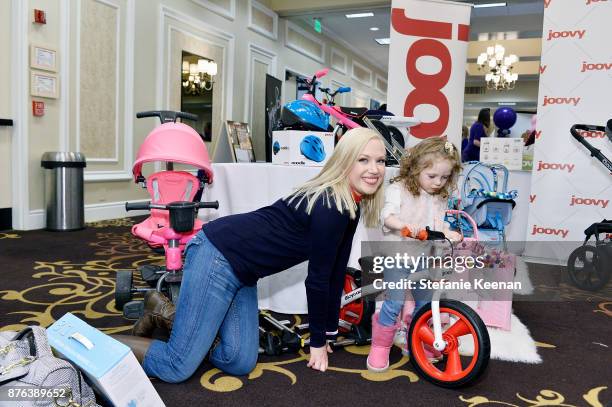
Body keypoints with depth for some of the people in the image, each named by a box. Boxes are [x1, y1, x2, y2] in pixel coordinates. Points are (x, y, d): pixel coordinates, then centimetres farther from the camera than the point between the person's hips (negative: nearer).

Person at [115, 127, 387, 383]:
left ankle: (167, 313, 20)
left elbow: (335, 272, 13)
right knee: (177, 368, -10)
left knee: (240, 363, 2)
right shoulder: (330, 207, -21)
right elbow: (317, 278, -16)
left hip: (240, 269, 9)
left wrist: (330, 331, 16)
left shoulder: (351, 207, 8)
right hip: (218, 256, -9)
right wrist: (317, 342, -3)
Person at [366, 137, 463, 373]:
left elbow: (439, 225, 14)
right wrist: (404, 225, -41)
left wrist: (450, 235, -6)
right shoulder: (399, 189, -9)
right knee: (395, 303, -13)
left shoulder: (440, 197, 10)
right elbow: (387, 216, -22)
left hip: (424, 258, 6)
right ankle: (380, 347, 6)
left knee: (424, 304, 13)